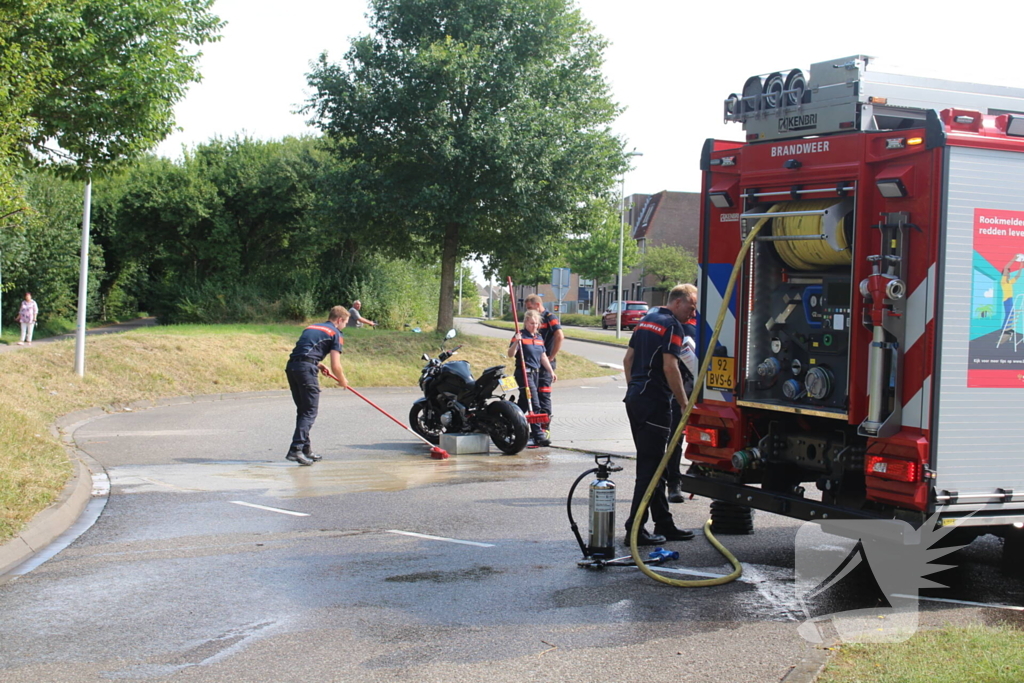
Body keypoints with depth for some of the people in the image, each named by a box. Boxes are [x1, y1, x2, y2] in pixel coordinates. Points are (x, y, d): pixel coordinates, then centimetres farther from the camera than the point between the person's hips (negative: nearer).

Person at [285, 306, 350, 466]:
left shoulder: (311, 328, 27)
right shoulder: (335, 333, 5)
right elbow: (335, 366, 0)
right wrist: (342, 381, 17)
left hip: (291, 366, 8)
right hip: (306, 369, -8)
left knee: (302, 410, 16)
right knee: (310, 412, -4)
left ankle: (306, 449, 20)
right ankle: (296, 449, -15)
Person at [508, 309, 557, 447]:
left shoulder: (539, 338, 15)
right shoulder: (521, 336, -8)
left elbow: (543, 357, 20)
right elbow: (511, 354, -17)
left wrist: (551, 371, 16)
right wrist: (516, 342, -32)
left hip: (535, 373, 8)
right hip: (524, 373, -8)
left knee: (523, 404, 14)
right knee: (534, 405, -14)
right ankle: (538, 436, -15)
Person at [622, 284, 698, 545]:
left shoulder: (646, 320, 17)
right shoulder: (672, 326, -10)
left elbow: (628, 360, 19)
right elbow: (670, 368, -18)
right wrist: (685, 403, -13)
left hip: (635, 398, 10)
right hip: (655, 403, -9)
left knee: (651, 463, 13)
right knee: (650, 466, -6)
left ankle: (664, 525, 20)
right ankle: (635, 529, -6)